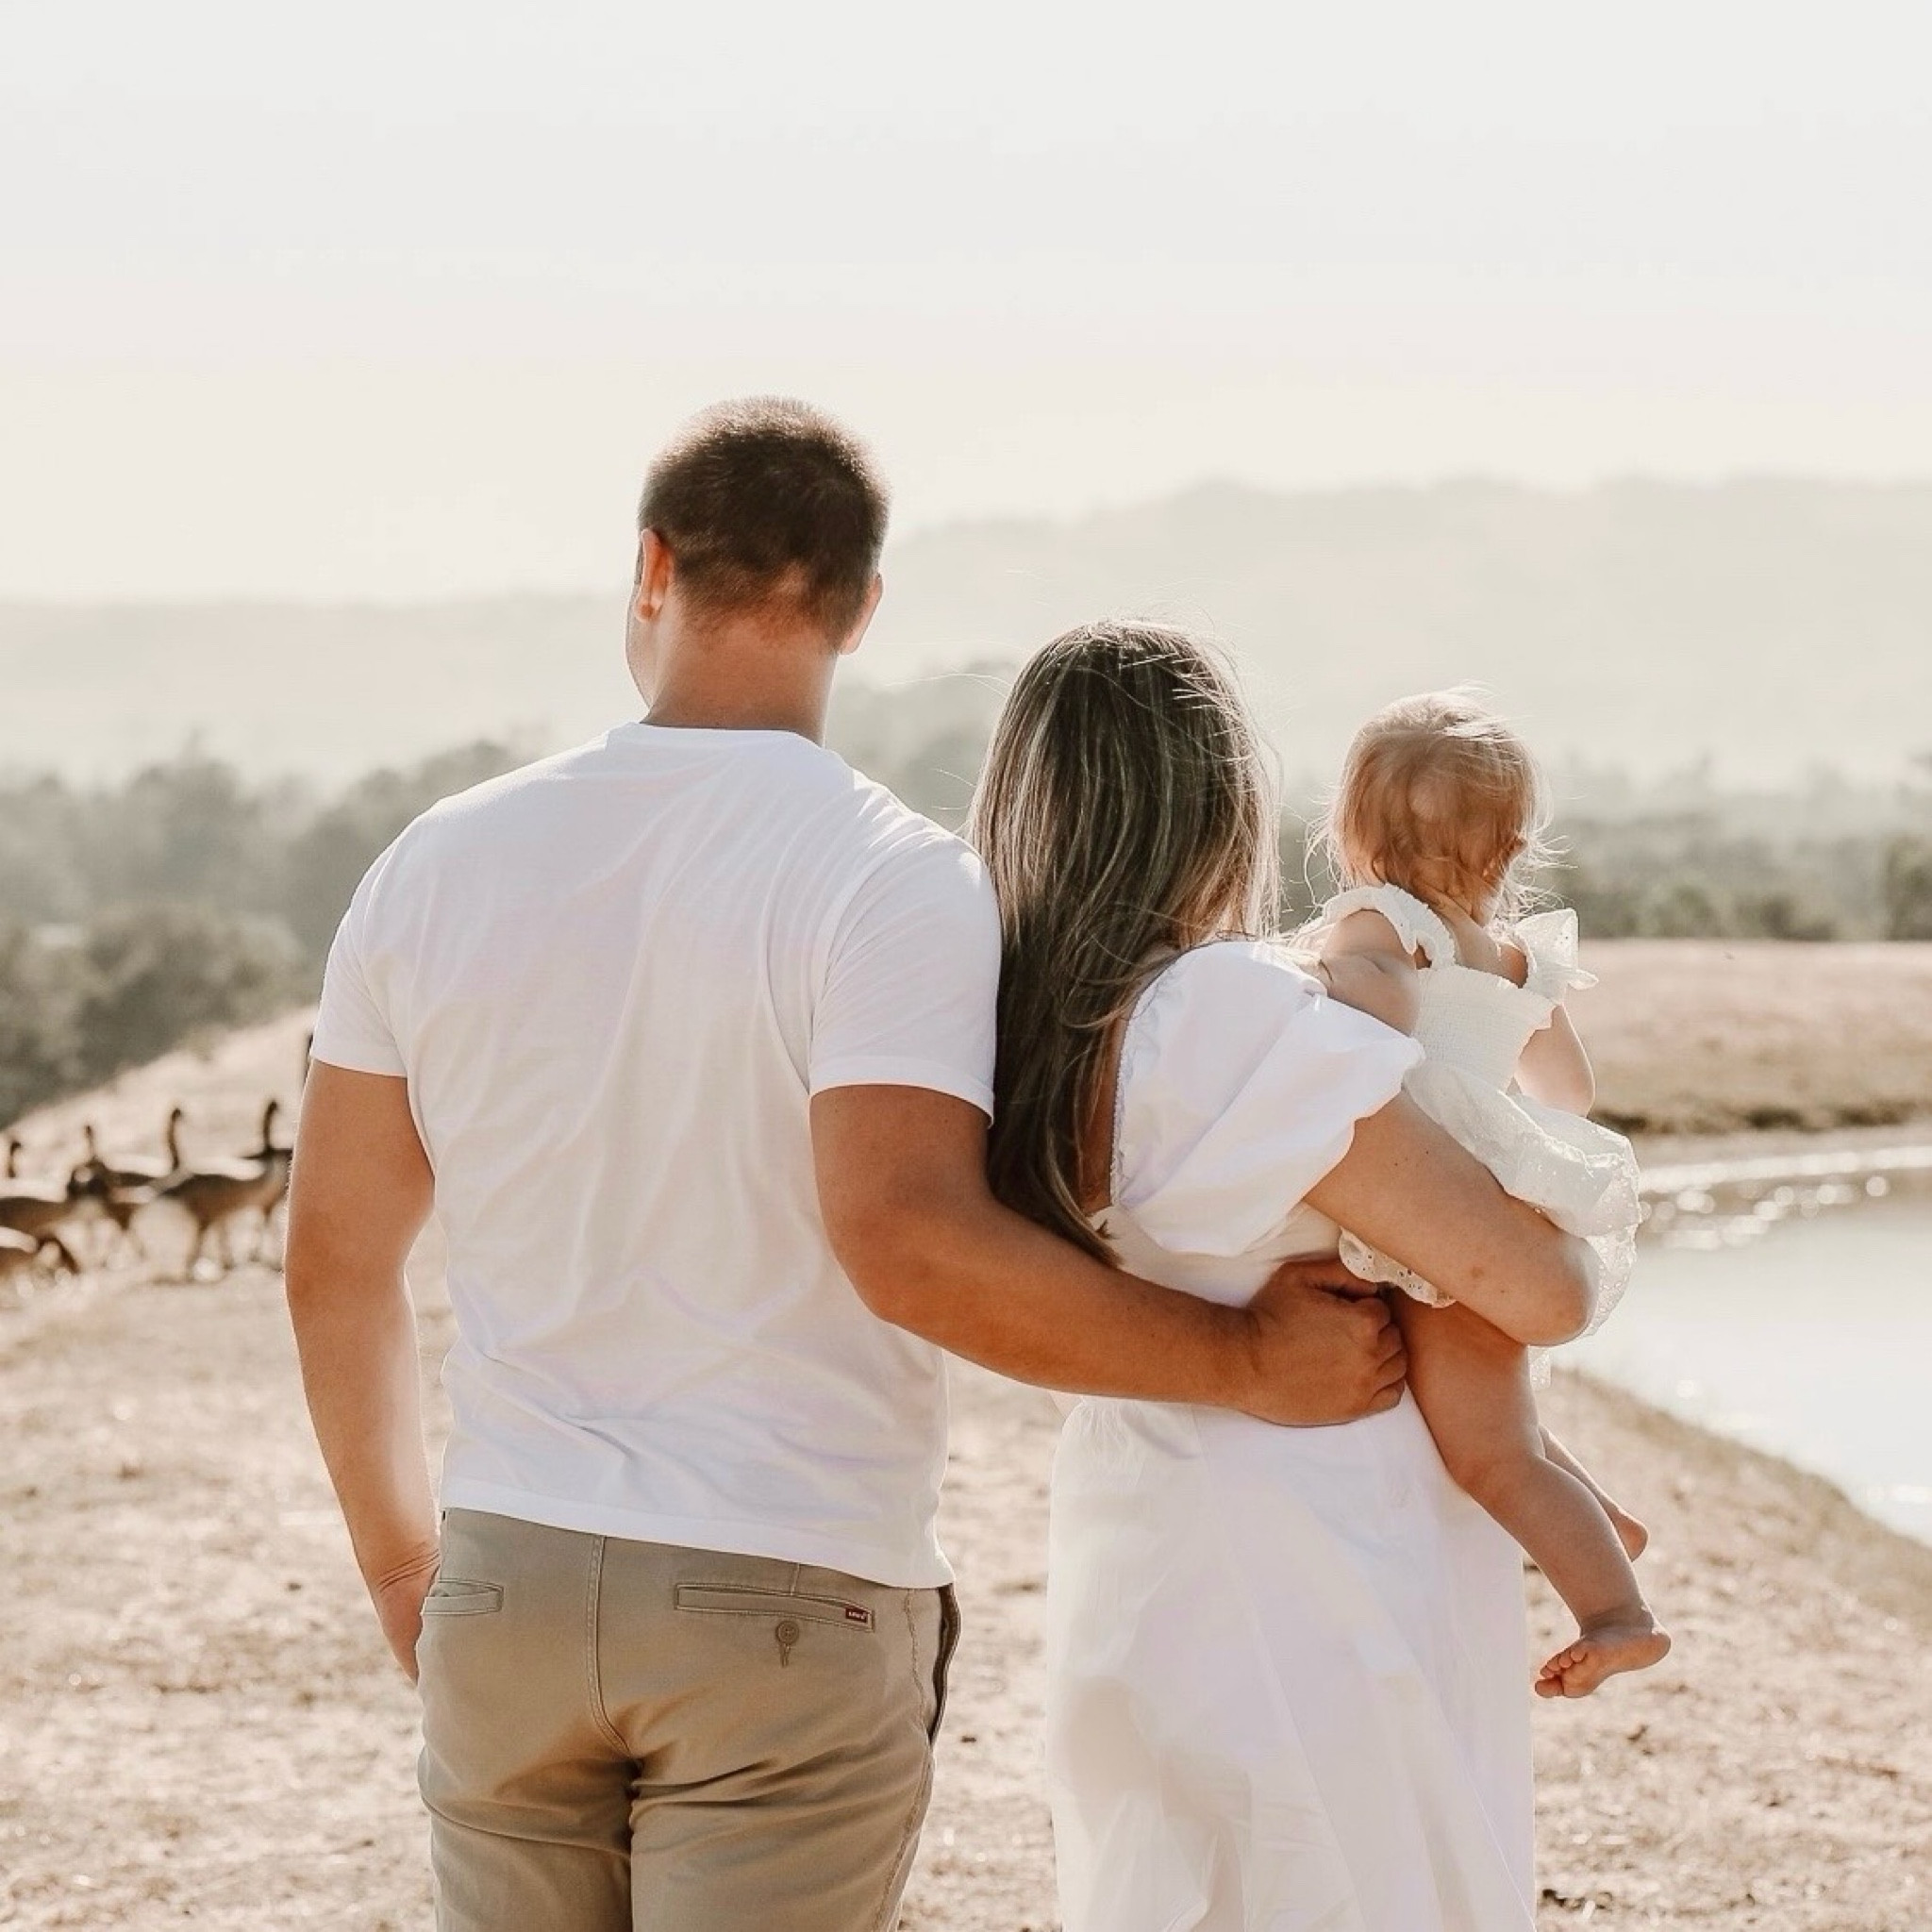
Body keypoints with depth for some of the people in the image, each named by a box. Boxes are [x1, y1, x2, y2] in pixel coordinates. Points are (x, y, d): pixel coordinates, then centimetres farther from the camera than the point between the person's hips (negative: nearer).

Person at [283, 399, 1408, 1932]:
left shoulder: (441, 861, 3)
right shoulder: (894, 880, -12)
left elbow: (336, 1257, 9)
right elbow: (914, 1244, -24)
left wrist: (399, 1562, 22)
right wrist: (1247, 1362, -14)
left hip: (510, 1579, 4)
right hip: (791, 1606, -4)